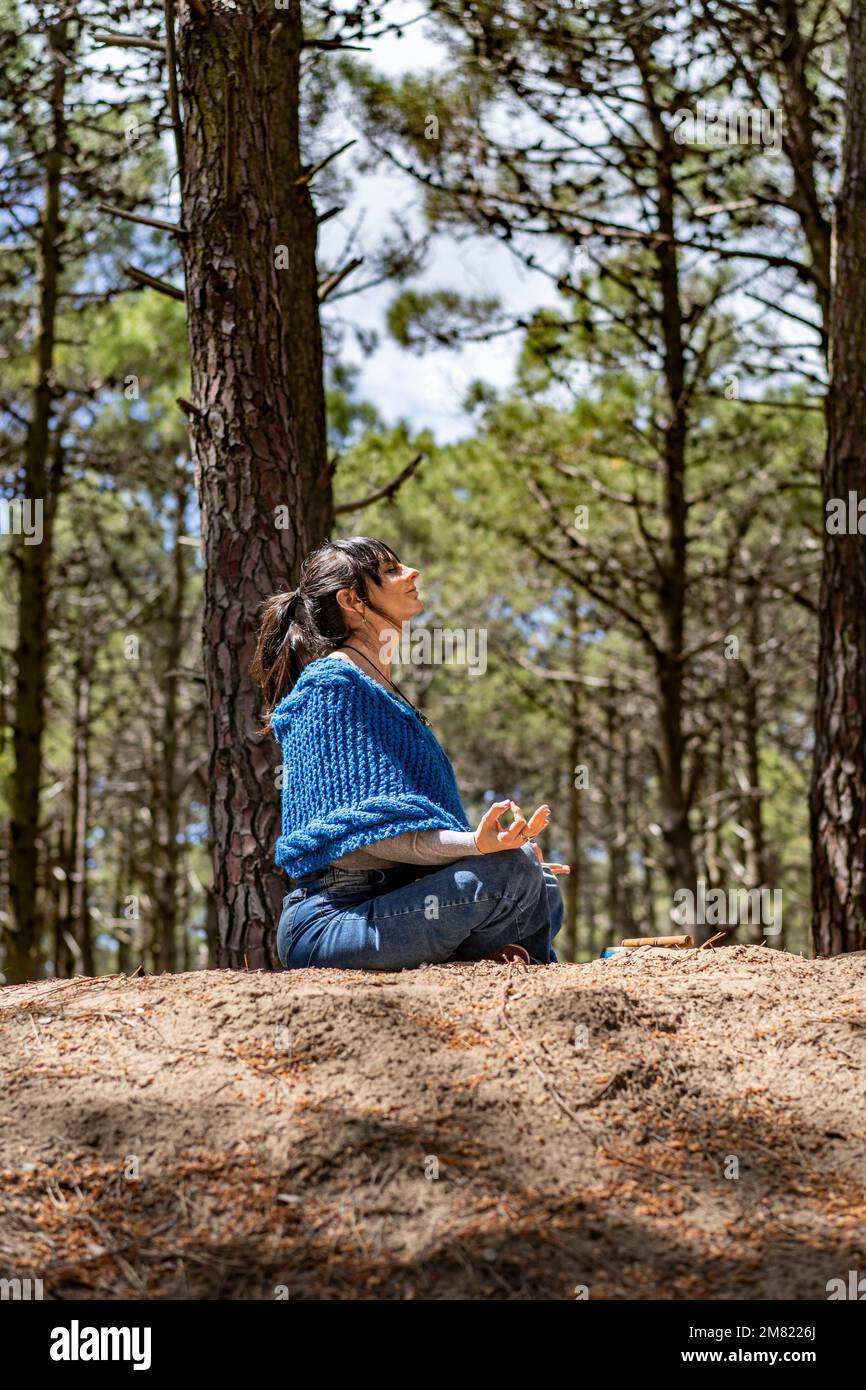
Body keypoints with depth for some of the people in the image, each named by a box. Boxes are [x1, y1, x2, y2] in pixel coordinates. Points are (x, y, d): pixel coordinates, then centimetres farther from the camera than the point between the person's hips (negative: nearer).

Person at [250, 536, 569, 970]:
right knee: (513, 872, -24)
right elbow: (370, 824, -20)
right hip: (331, 915, -10)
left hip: (387, 898, 10)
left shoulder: (381, 690, 20)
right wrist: (473, 843, -33)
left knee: (543, 893, 14)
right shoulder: (332, 684, -9)